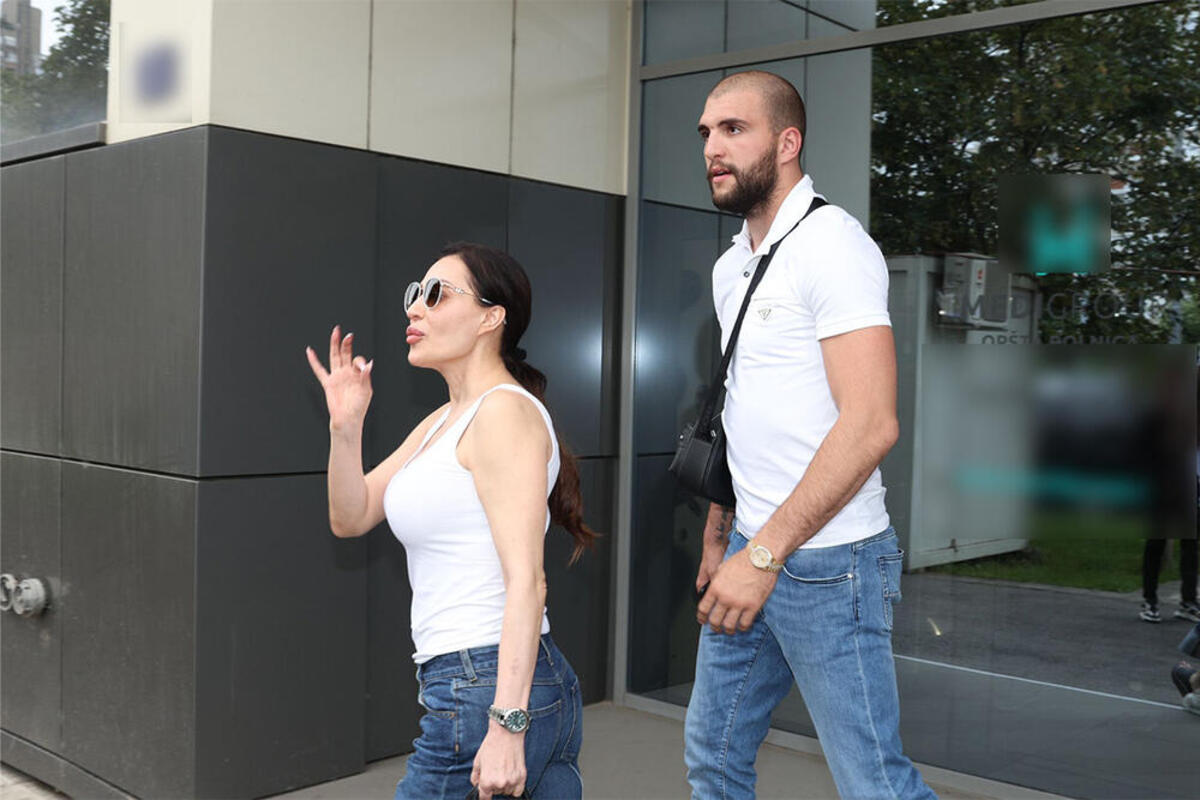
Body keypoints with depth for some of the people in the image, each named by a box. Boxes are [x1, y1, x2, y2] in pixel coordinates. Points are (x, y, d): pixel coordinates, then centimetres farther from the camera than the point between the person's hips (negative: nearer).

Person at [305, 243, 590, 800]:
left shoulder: (505, 411, -12)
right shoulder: (443, 421, 17)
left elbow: (525, 580, -19)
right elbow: (350, 518, 18)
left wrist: (507, 726, -24)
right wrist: (345, 427, 2)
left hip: (492, 691, -9)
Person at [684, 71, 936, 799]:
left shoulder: (830, 243, -13)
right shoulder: (731, 267, 14)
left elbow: (871, 424, -22)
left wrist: (765, 555, -22)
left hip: (826, 561, -8)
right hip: (751, 551, 8)